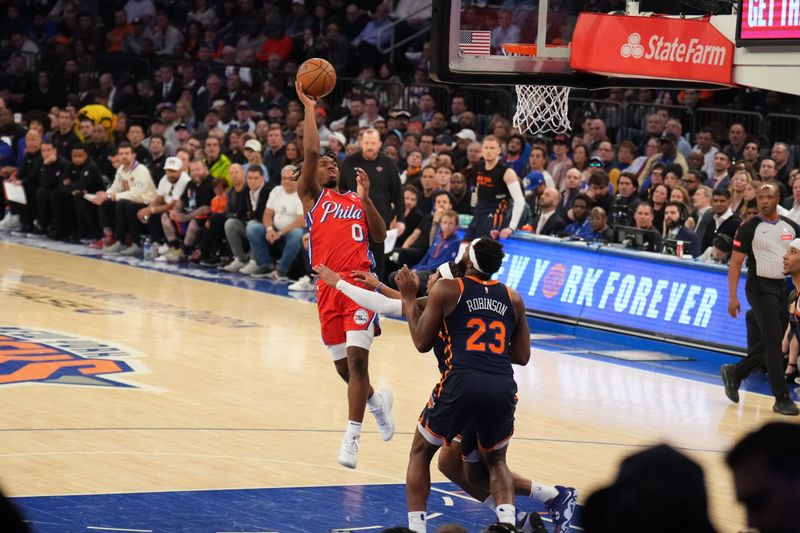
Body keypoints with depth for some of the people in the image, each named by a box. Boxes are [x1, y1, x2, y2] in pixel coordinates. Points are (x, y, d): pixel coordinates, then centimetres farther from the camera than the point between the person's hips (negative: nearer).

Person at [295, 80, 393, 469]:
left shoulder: (357, 201, 19)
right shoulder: (312, 197, 13)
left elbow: (380, 236, 9)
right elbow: (310, 152, 1)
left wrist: (366, 199, 1)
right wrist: (308, 108, 0)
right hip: (329, 287, 1)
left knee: (357, 358, -14)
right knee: (343, 366, 6)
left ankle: (353, 437, -15)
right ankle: (377, 401, 36)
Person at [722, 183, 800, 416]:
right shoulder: (749, 228, -5)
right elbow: (736, 264, -5)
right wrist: (732, 297, -12)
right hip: (760, 288, -6)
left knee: (768, 345, 9)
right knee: (773, 343, -11)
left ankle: (734, 373, 30)